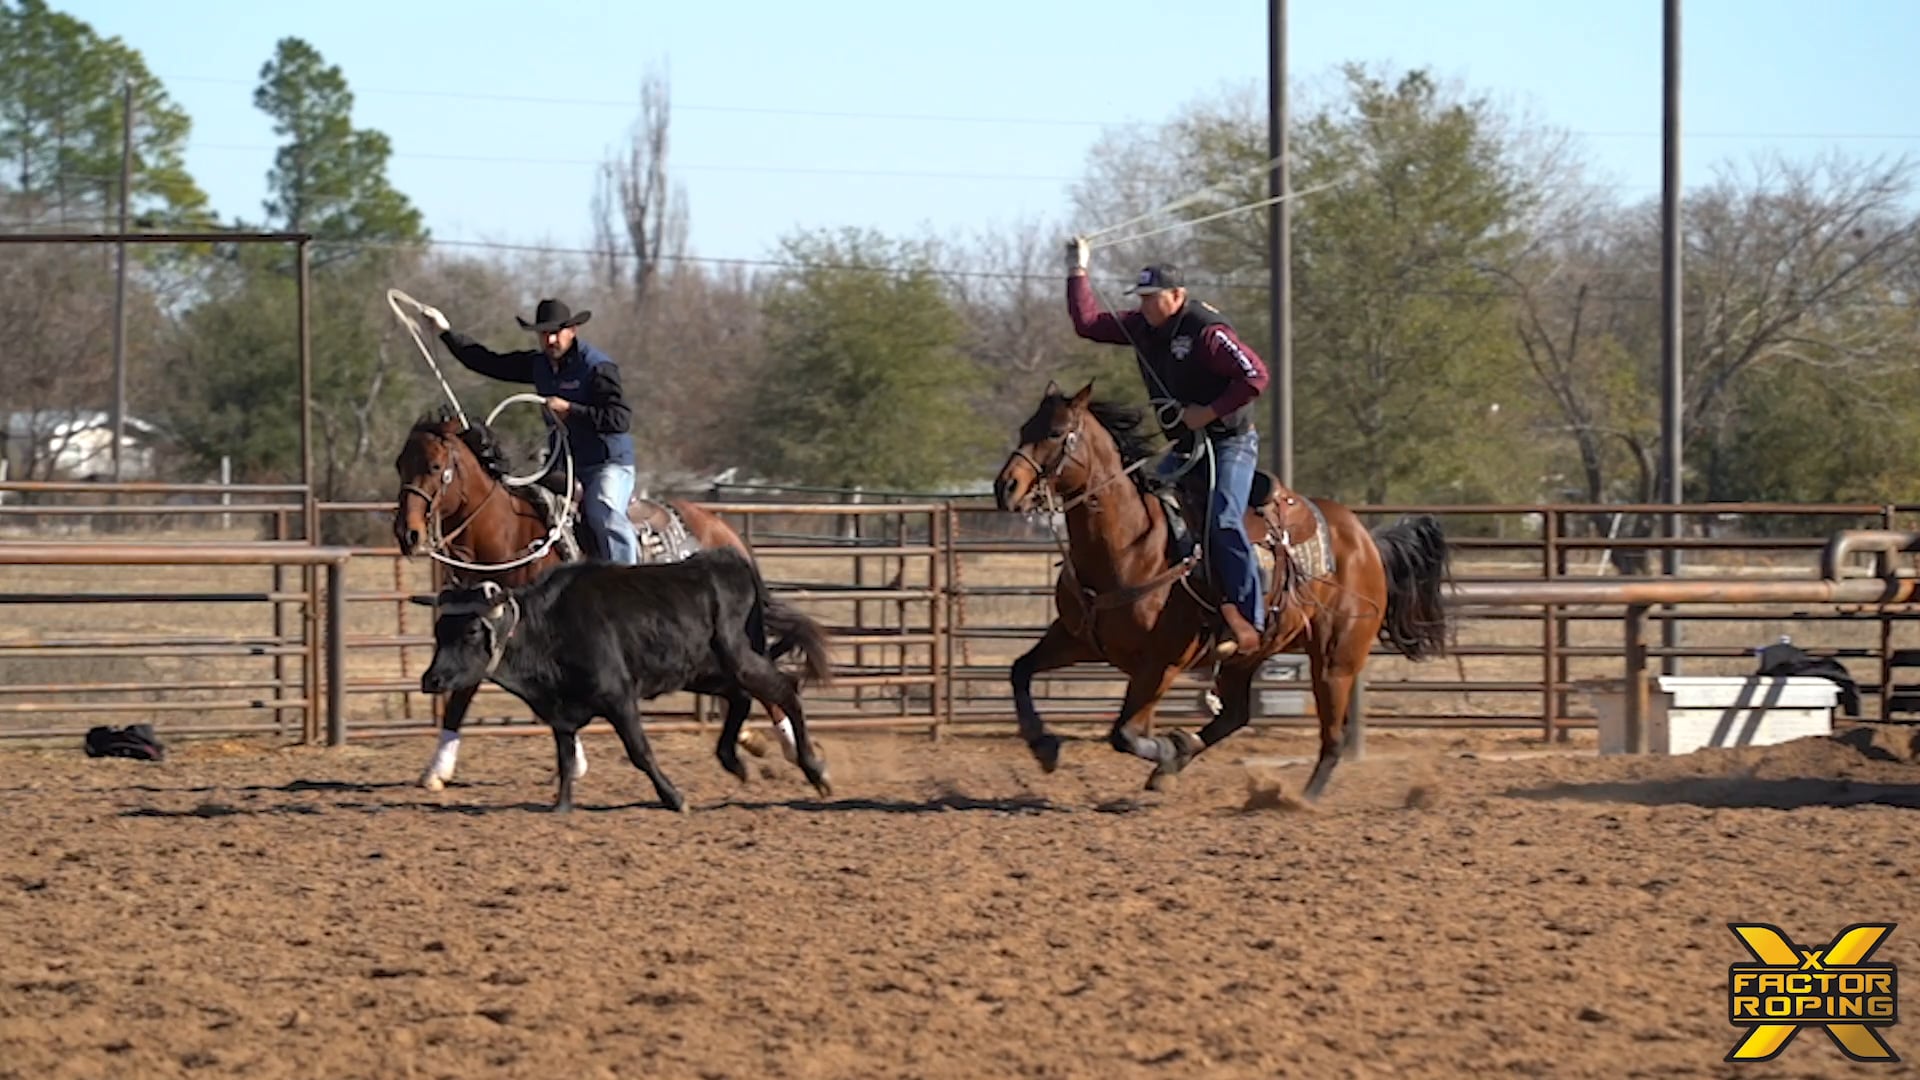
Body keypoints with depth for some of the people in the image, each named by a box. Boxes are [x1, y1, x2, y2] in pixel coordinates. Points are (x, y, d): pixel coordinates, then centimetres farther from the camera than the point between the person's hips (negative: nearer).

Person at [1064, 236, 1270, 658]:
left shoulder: (1207, 332, -20)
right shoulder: (1142, 327, 4)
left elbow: (1256, 376, -24)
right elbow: (1087, 323, 12)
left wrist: (1210, 412, -22)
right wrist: (1078, 271, 6)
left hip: (1230, 441, -9)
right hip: (1184, 447, 9)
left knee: (1223, 519, -25)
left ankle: (1248, 620, -27)